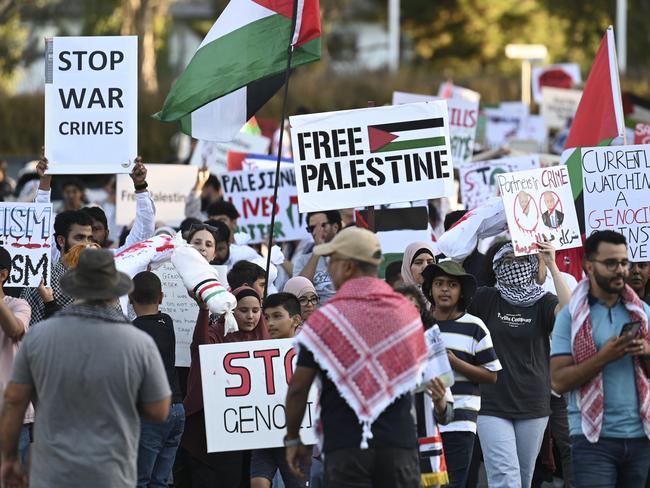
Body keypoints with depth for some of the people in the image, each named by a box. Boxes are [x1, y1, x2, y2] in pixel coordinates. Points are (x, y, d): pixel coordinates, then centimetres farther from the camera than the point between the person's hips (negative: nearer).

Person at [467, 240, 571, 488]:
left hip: (533, 405, 2)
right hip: (492, 405, -2)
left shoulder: (543, 302, 2)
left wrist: (552, 265, -17)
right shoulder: (487, 299, 4)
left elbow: (569, 310, -18)